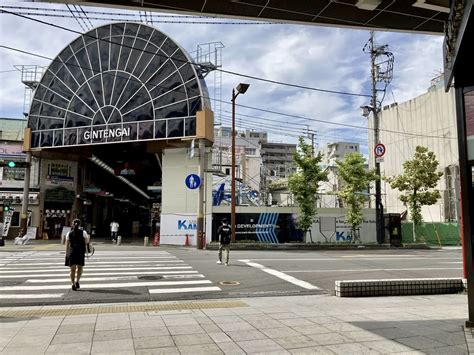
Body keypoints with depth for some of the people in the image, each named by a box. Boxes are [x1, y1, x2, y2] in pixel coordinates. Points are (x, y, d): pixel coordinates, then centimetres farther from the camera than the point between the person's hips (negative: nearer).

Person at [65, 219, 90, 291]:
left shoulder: (69, 234, 6)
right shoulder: (83, 232, 0)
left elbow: (67, 245, 5)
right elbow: (86, 242, -1)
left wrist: (66, 254, 11)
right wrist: (88, 239, 20)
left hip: (71, 252, 2)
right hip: (80, 252, -1)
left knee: (72, 269, 9)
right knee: (80, 268, 14)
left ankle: (73, 284, 5)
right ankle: (77, 281, -3)